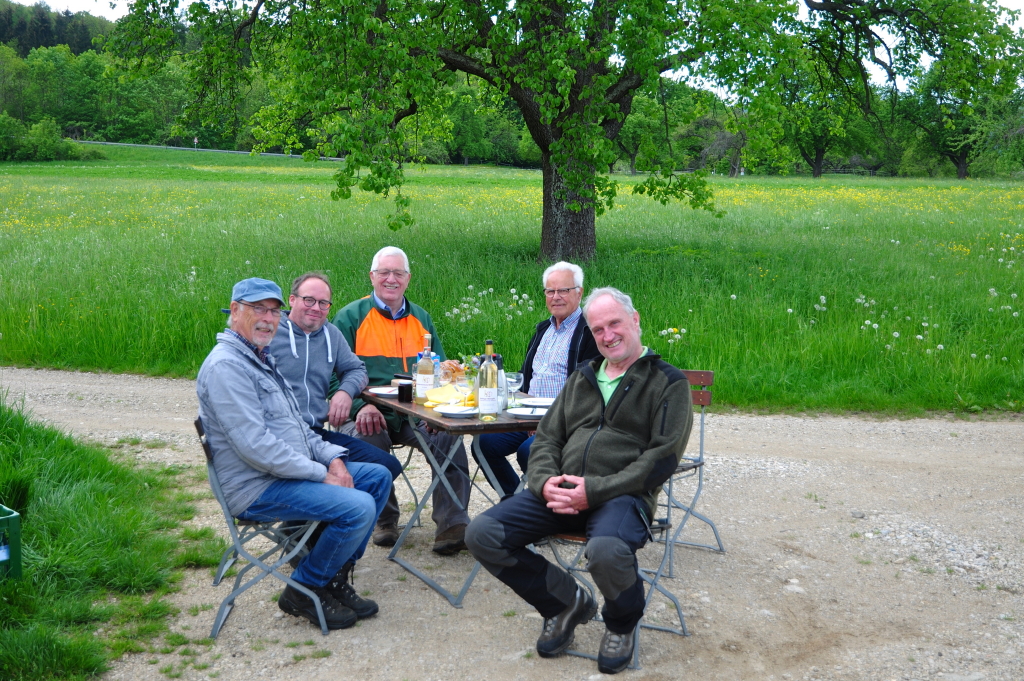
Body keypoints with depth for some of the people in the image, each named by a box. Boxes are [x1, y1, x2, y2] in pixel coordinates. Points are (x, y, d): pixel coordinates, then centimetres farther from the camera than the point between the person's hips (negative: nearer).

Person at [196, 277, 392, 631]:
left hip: (294, 468, 11)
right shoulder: (226, 365, -17)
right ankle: (304, 591, -3)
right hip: (257, 488, -11)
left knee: (378, 476, 8)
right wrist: (321, 474, -20)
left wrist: (332, 457, 3)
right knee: (358, 507, -24)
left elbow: (294, 424, 21)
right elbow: (254, 445, -25)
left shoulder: (261, 358, 17)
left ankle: (336, 578, 11)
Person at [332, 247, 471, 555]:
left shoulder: (421, 318, 19)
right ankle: (384, 520, -12)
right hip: (368, 413, -2)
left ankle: (452, 526, -23)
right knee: (367, 438, -35)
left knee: (449, 435, -27)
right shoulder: (350, 317, 5)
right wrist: (361, 405, -20)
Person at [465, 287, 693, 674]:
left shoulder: (668, 382, 4)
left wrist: (594, 490, -17)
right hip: (562, 493, 6)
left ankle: (622, 624, 0)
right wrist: (545, 481, -4)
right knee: (482, 535, -13)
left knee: (606, 551, -39)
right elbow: (546, 439, 20)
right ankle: (566, 602, 9)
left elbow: (662, 457, -8)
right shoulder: (582, 378, 23)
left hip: (621, 495, -6)